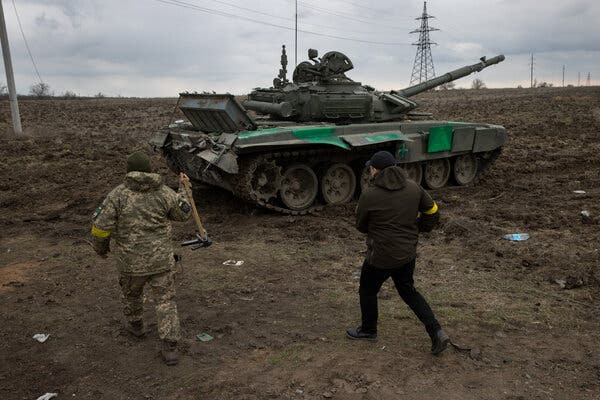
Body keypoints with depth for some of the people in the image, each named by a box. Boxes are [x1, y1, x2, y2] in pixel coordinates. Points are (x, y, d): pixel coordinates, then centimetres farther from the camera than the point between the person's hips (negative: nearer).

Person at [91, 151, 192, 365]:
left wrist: (100, 247, 7)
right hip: (161, 259, 0)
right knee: (166, 301, 8)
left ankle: (136, 325, 50)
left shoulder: (118, 194, -10)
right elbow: (184, 213, 10)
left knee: (131, 292, 27)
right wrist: (183, 188, 22)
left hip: (131, 261, 0)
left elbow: (100, 226, -13)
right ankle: (170, 347, 3)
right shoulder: (165, 193, -6)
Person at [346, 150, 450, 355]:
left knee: (368, 291, 18)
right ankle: (436, 332, 17)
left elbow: (361, 226, -4)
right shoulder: (413, 188, -3)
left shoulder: (369, 195, -18)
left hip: (381, 256, -6)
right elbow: (433, 212, 6)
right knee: (409, 291, 23)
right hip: (408, 253, 6)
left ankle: (368, 330, 38)